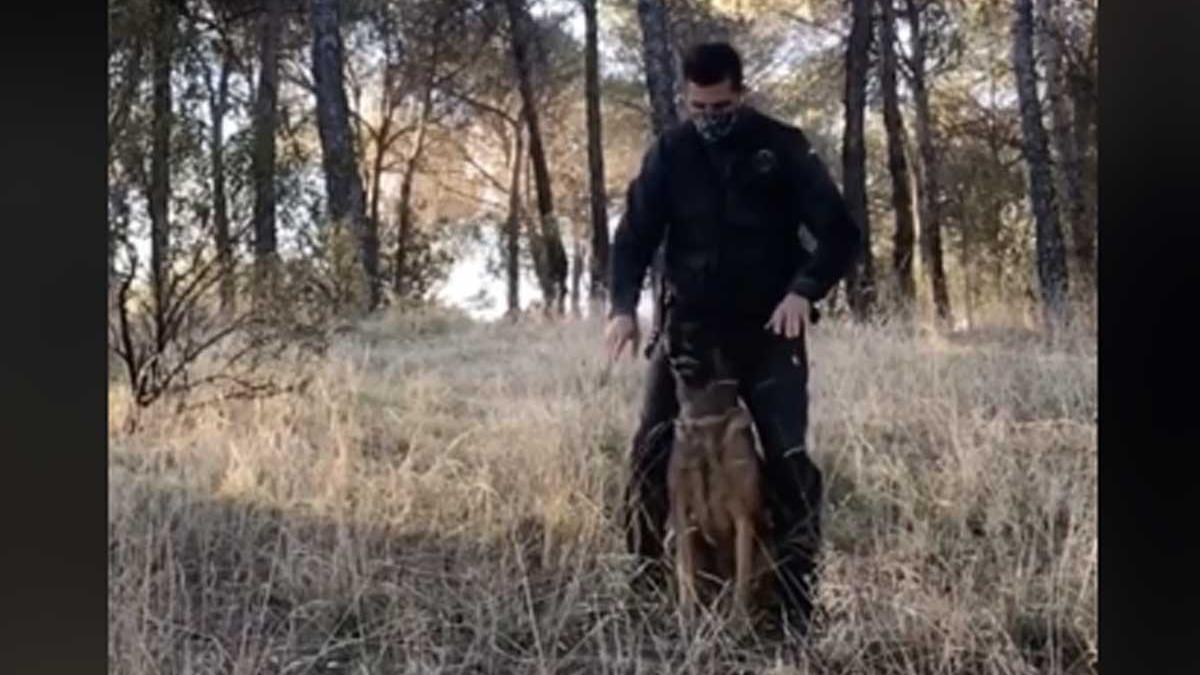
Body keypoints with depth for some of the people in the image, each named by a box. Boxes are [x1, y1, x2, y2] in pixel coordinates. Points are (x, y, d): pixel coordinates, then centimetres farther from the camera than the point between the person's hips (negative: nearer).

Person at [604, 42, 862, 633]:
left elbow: (841, 234, -5)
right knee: (650, 451, -3)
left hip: (767, 329, -2)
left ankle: (796, 598, 5)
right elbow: (634, 235, 2)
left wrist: (803, 291, -21)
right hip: (688, 326, 2)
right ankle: (645, 582, 12)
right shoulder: (669, 152, 1)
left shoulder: (781, 147, -5)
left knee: (788, 460, -6)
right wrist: (624, 306, -15)